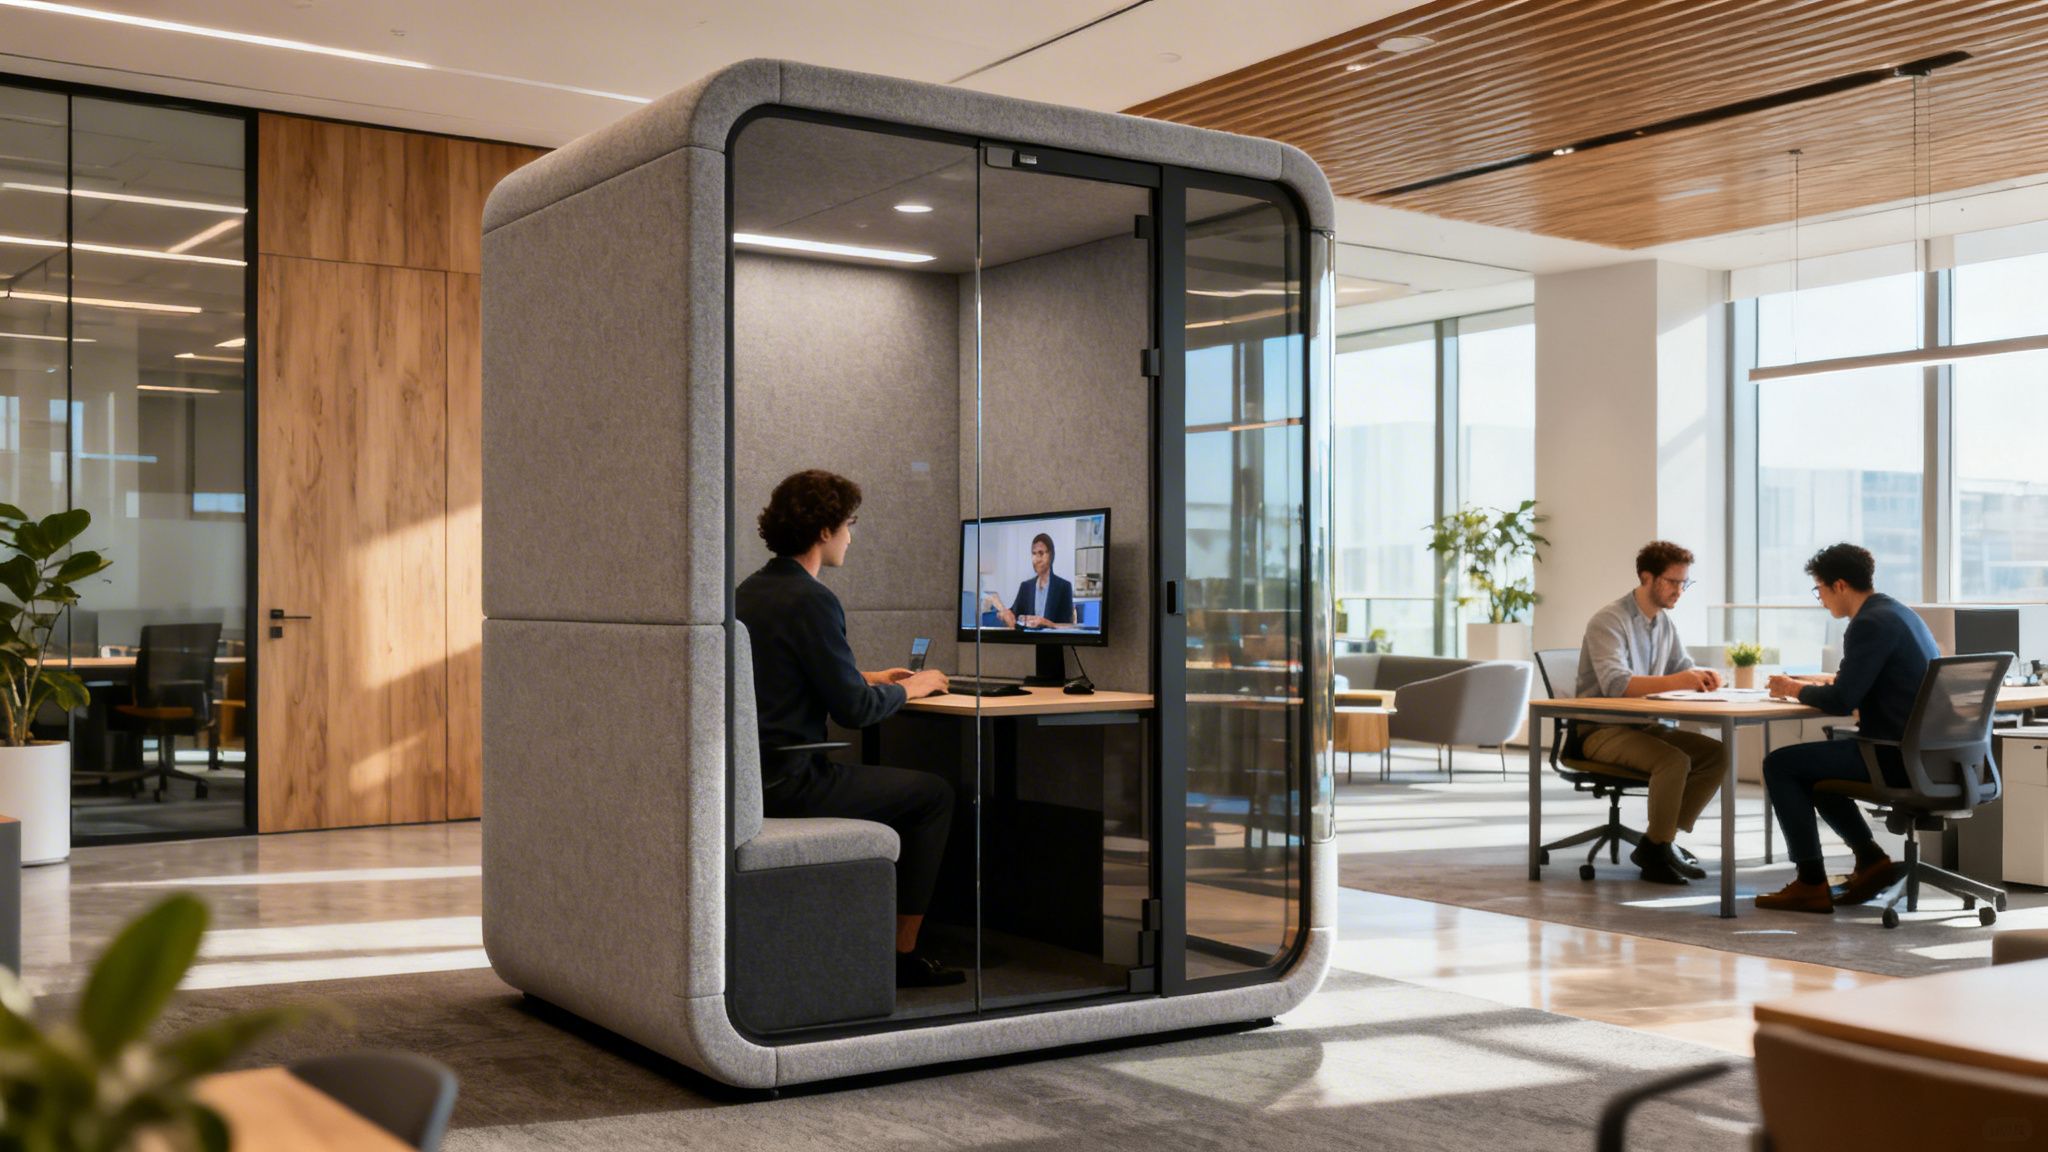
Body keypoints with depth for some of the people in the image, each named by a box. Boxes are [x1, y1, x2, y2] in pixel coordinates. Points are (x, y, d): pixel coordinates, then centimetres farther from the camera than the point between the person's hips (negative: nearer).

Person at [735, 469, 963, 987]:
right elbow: (854, 710, -16)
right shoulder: (810, 600, -18)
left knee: (886, 783, 29)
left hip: (747, 775, 10)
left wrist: (868, 679, 21)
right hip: (787, 784, -10)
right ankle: (902, 953, 9)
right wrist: (907, 689, 2)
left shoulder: (750, 591, 11)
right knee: (934, 794, 5)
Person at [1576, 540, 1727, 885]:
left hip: (1643, 726, 8)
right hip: (1601, 730, -8)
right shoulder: (1608, 621, -17)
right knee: (1674, 760, -30)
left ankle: (1661, 841, -2)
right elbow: (1614, 683, -31)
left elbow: (1682, 666, 16)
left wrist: (1702, 676, -9)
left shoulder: (1664, 621, 8)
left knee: (1717, 754, -10)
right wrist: (1673, 682, -43)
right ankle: (1656, 852, -12)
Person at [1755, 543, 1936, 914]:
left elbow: (1840, 701, -20)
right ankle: (1870, 859, 20)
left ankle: (1811, 884, -1)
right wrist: (1819, 680, 20)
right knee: (1806, 765, 26)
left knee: (1779, 765, -4)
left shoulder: (1870, 624, -17)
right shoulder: (1899, 613, 14)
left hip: (1896, 756, -10)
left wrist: (1795, 689, -2)